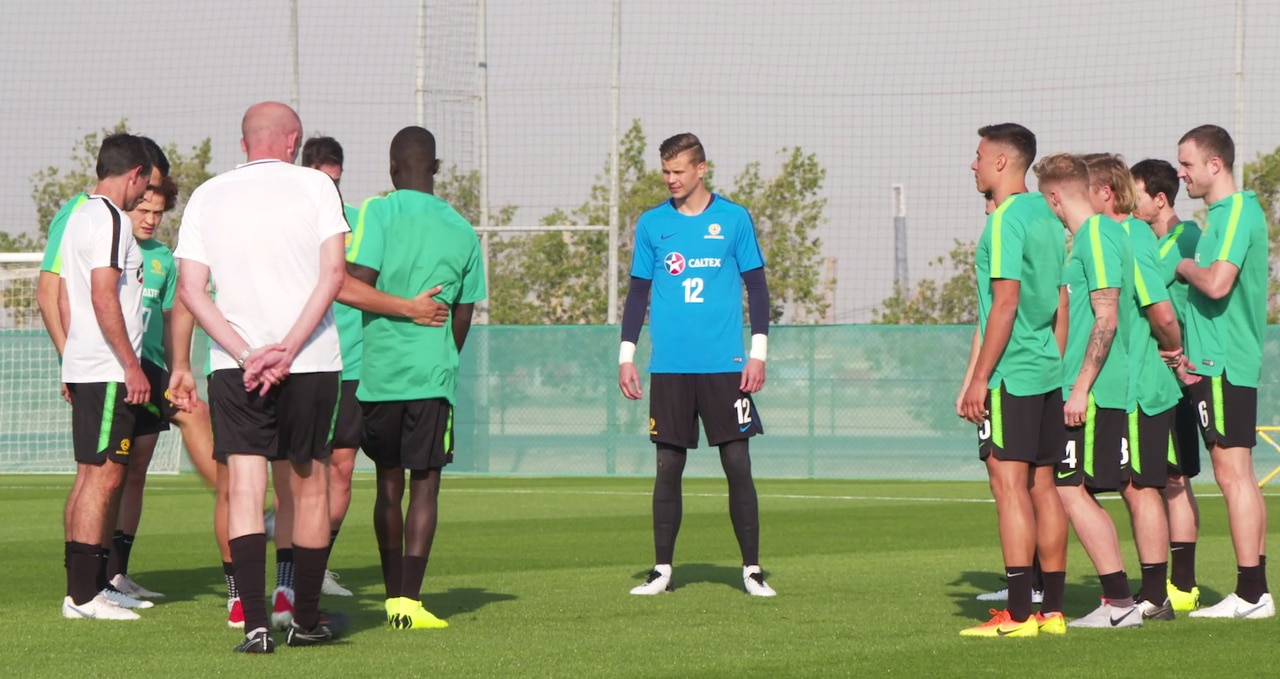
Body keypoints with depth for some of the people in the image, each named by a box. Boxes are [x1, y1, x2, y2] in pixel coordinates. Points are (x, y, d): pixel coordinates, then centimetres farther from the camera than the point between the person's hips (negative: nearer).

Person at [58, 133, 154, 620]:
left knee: (90, 475, 12)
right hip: (108, 369, -10)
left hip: (83, 367, 10)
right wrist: (132, 366, -18)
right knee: (103, 474, -10)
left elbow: (64, 300, 21)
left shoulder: (78, 218, 17)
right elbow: (104, 297, -20)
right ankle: (83, 594, -11)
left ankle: (88, 586, 15)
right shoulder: (109, 220, -13)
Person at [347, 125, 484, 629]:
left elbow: (358, 281, -13)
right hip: (432, 372, 0)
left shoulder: (378, 213, -3)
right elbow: (463, 314, 12)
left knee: (389, 483, 12)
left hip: (377, 370, 0)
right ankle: (409, 601, -11)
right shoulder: (461, 230, 7)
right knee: (424, 485, -1)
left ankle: (393, 596, 20)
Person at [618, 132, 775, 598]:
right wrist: (626, 356, 6)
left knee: (737, 464, -2)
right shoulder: (651, 224, 8)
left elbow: (756, 287, 6)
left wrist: (758, 351, -1)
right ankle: (662, 569, 10)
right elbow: (638, 293, 13)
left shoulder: (733, 219, 3)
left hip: (725, 366, -1)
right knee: (668, 467, 3)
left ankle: (752, 569, 4)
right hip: (669, 367, 2)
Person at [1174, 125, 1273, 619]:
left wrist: (1184, 266, -8)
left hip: (1223, 365, -10)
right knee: (1237, 477, 10)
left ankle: (1250, 595, -8)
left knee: (1233, 475, -8)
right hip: (1217, 362, 10)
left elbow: (1217, 283, -25)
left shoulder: (1238, 213, -14)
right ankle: (1254, 591, 13)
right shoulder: (1222, 214, 17)